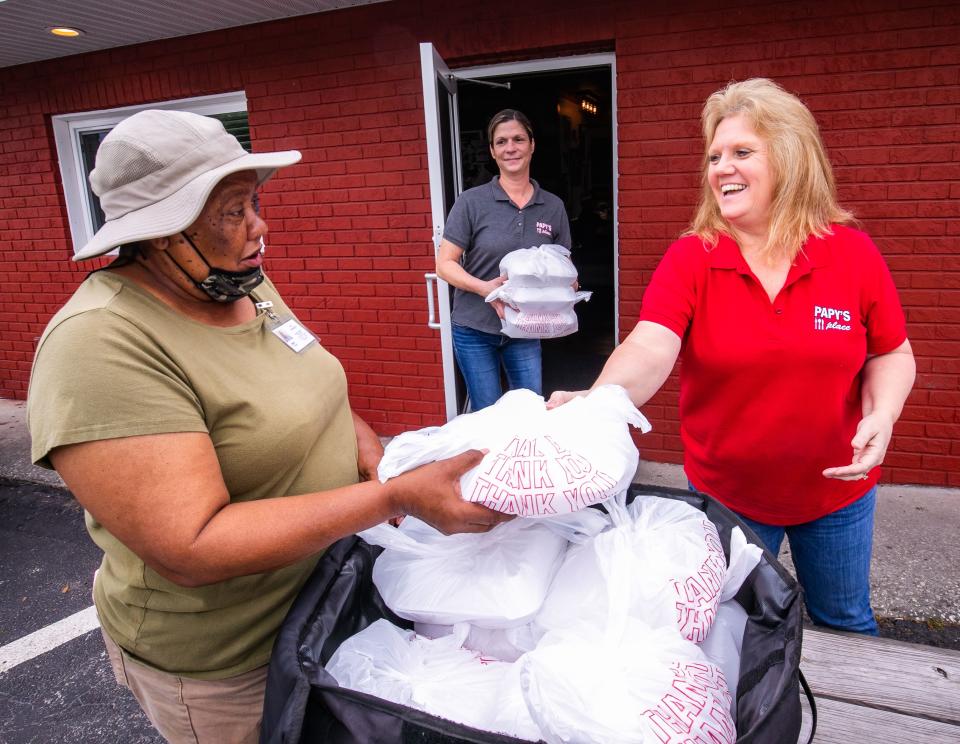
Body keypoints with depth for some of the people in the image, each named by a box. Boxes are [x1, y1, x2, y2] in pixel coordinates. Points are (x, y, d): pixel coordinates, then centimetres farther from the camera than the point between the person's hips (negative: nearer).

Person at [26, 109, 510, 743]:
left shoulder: (245, 283, -2)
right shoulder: (102, 345, -28)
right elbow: (192, 551, -33)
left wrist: (374, 455, -11)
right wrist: (395, 497, -35)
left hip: (325, 596, 7)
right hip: (220, 665, -7)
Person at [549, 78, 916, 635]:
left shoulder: (854, 253, -10)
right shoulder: (690, 260, -14)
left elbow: (891, 355, 0)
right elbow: (649, 351, -29)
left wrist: (881, 416, -19)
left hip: (836, 490, 1)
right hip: (726, 494, -1)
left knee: (845, 624, 24)